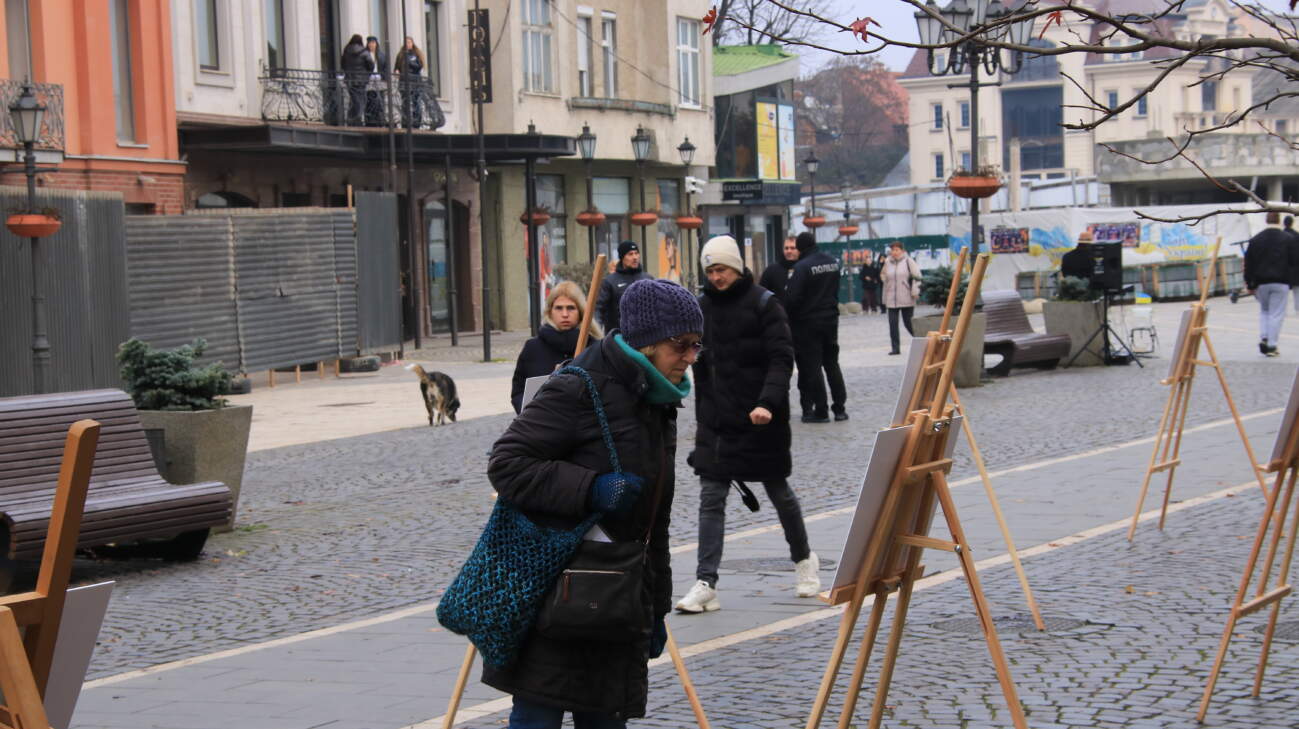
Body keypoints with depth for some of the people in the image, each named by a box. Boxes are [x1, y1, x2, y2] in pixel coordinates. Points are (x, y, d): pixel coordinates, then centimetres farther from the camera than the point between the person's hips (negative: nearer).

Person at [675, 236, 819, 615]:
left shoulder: (764, 304, -8)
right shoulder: (702, 306, 7)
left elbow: (782, 359, -14)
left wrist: (767, 403, -29)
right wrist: (703, 417, 13)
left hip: (761, 420, -4)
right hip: (716, 422, 4)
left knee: (778, 491, 12)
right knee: (711, 499, -4)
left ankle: (803, 558, 36)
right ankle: (706, 584, -7)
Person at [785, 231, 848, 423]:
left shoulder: (802, 267, -18)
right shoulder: (833, 262, 4)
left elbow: (792, 297, -20)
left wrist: (788, 316, -4)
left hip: (808, 322, -6)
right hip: (831, 319, 6)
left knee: (812, 366, 1)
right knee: (832, 363, 15)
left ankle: (820, 411, 1)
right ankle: (840, 408, 16)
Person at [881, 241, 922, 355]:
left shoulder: (908, 261, -3)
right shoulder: (888, 263, 9)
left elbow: (916, 276, -3)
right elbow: (883, 277, 23)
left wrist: (915, 292, -8)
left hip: (906, 299, -4)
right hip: (891, 300, 4)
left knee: (908, 323, 1)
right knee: (893, 324, -2)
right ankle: (895, 348, 2)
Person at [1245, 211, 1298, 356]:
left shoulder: (1255, 240, 1)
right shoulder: (1287, 239, -6)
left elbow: (1248, 263, 1)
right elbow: (1294, 260, -5)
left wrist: (1250, 284, 7)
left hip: (1261, 283, 2)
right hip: (1280, 282, -2)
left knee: (1264, 310, 21)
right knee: (1276, 314, 2)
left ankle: (1263, 338, 3)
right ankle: (1272, 346, -1)